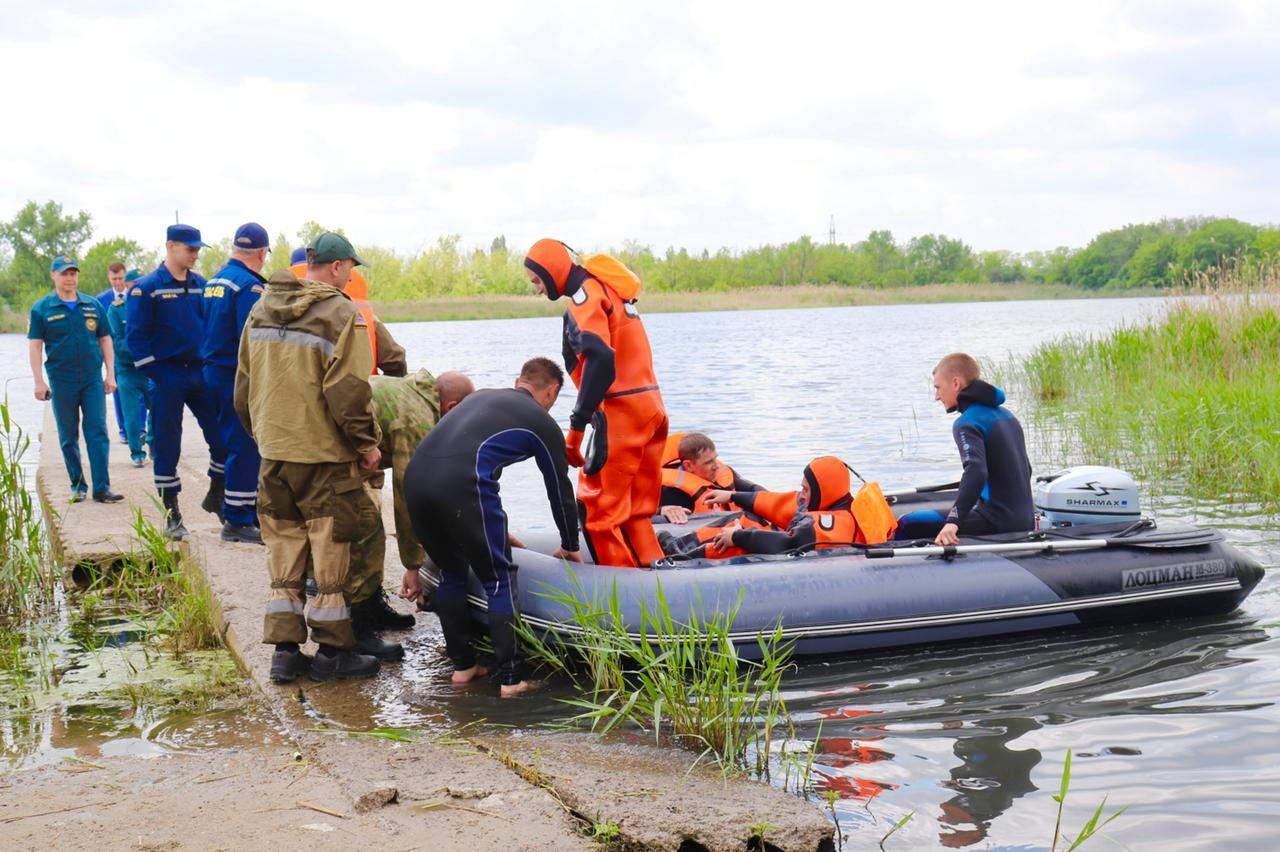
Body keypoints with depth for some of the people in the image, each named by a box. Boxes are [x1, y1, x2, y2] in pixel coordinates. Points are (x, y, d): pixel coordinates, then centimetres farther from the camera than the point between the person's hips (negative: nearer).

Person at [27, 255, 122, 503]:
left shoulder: (93, 305, 7)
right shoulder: (41, 309, 0)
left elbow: (105, 340, 11)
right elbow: (35, 346, -1)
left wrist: (110, 374, 5)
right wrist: (39, 382, -8)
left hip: (93, 379, 1)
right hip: (62, 382, -1)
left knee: (98, 433, -5)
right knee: (68, 438, 7)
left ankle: (102, 488, -6)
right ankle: (77, 486, 17)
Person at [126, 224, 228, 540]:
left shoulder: (201, 285, 7)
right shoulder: (146, 288, -7)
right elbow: (136, 336, -9)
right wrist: (154, 373, -13)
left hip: (200, 372, 5)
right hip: (167, 375, -4)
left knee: (223, 435, 3)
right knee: (166, 446, 2)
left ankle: (216, 495, 25)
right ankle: (172, 514, 11)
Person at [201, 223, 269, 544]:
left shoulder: (215, 280, 13)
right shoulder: (249, 285, -16)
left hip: (214, 371, 10)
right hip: (238, 376, -10)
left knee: (232, 443, 17)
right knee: (245, 448, -4)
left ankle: (251, 510, 26)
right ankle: (237, 520, 0)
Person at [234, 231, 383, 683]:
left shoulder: (261, 310, 9)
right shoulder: (341, 314, -13)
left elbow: (243, 384, 15)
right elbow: (349, 392, -18)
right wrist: (367, 444, -7)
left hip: (273, 453, 6)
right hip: (324, 456, -6)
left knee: (284, 554, 13)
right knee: (330, 556, 4)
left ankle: (285, 650, 14)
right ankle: (332, 652, 10)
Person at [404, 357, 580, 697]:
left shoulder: (481, 396, 33)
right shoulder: (542, 422, 17)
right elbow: (560, 491, 27)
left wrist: (494, 531, 55)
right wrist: (570, 547, 44)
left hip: (415, 477, 6)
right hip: (460, 486, -6)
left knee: (451, 574, 24)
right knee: (499, 580, 9)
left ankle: (463, 666, 29)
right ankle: (510, 678, 9)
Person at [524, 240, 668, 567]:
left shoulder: (585, 297, -10)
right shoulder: (606, 289, 19)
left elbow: (600, 360, -25)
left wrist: (576, 426, -23)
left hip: (622, 413, -9)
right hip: (652, 407, 9)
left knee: (598, 507, -4)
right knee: (635, 509, 15)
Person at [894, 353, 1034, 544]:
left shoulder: (967, 423, -12)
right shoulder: (1005, 414, 15)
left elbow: (976, 471, -29)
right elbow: (1025, 469, 25)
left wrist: (954, 521, -37)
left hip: (997, 522, -9)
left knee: (909, 525, -7)